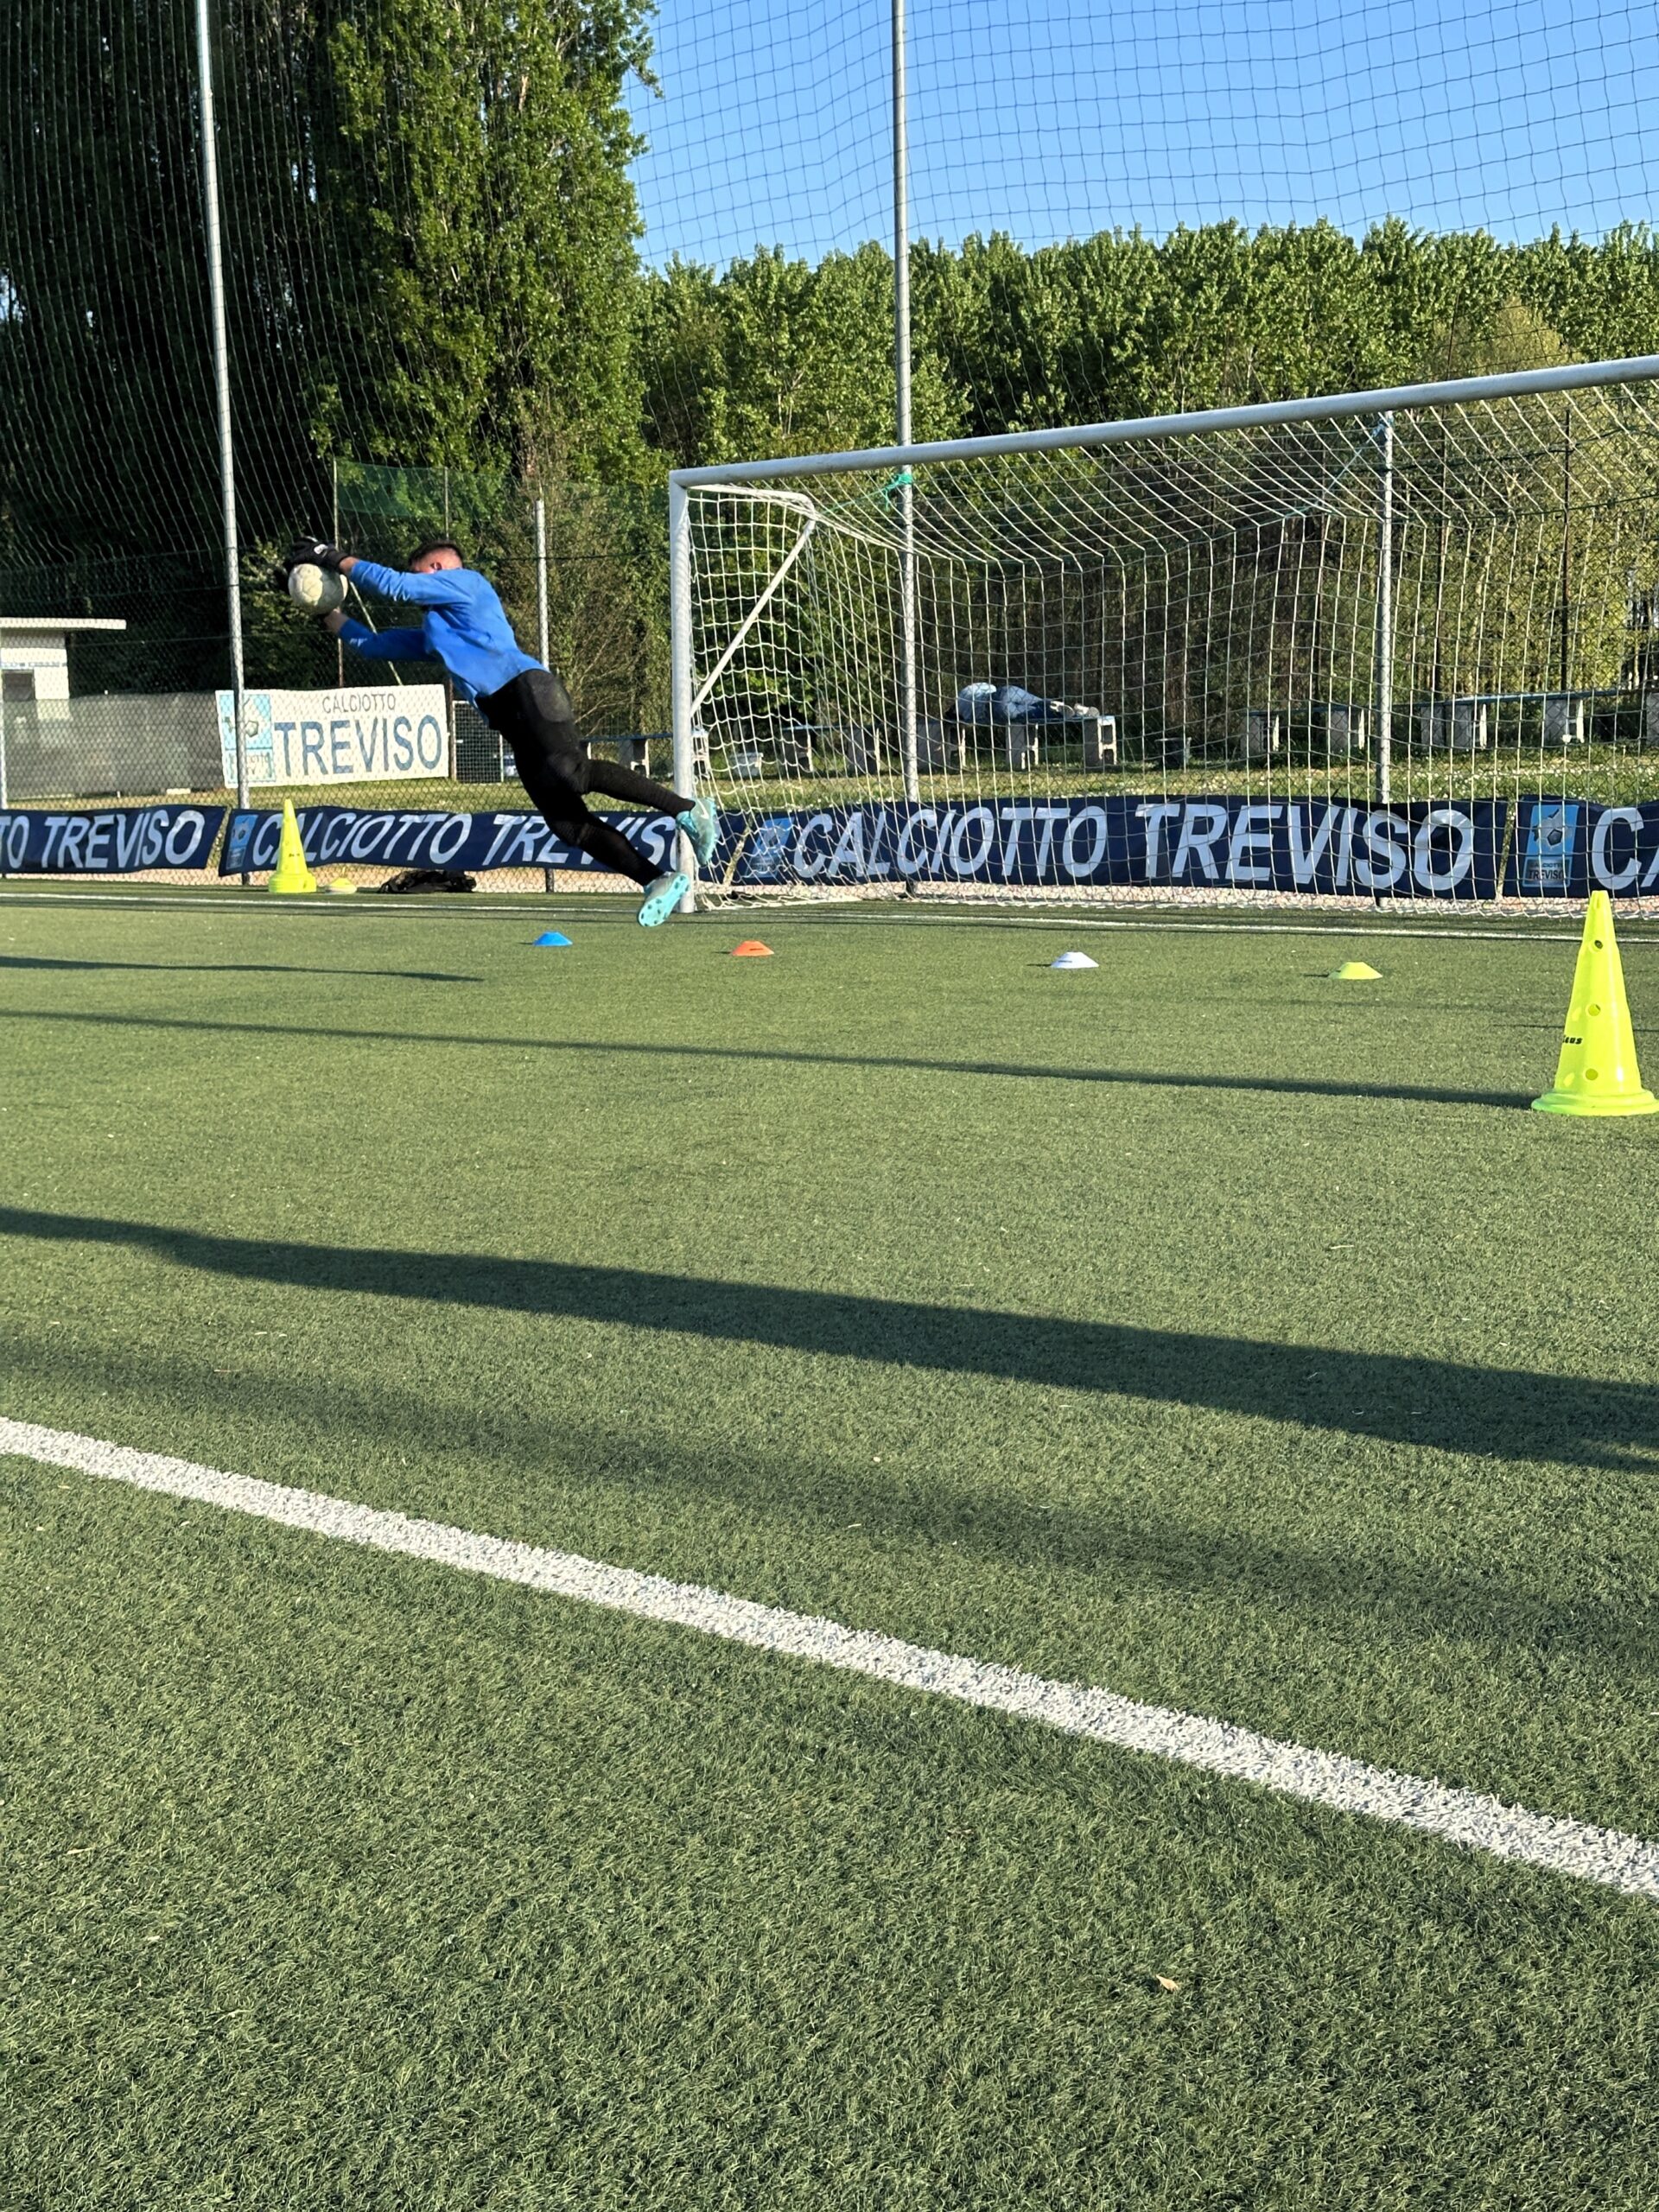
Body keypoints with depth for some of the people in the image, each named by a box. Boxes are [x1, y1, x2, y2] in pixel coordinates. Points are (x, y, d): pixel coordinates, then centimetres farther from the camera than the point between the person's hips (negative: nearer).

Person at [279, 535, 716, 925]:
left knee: (572, 773, -31)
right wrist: (326, 610, 36)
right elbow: (372, 644, 41)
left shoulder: (464, 580, 15)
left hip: (527, 688, -8)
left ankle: (687, 809, -31)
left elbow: (396, 586, 5)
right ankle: (656, 882, -15)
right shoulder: (435, 632, 37)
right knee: (564, 821, -8)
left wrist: (337, 559, 13)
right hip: (511, 723, 8)